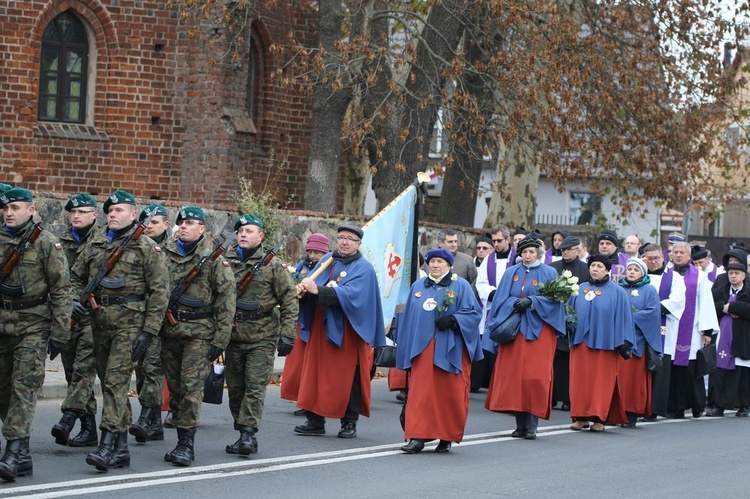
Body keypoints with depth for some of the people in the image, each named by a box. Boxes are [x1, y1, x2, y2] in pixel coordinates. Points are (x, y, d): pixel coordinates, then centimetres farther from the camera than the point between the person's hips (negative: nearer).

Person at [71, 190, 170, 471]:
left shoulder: (147, 248, -4)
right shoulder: (95, 244, 12)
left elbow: (160, 291, -6)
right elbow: (76, 276, 23)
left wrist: (148, 332, -12)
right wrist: (77, 300, 2)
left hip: (129, 323, -6)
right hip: (100, 323, 6)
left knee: (116, 382, -14)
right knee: (108, 382, 9)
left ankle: (107, 446, -18)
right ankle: (121, 448, 16)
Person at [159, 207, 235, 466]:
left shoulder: (214, 260, -3)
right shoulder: (165, 254, 9)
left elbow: (227, 301, -5)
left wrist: (220, 340, -9)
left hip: (199, 333, -5)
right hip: (168, 332, 5)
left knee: (191, 386, -10)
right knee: (175, 387, 8)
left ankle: (187, 443, -6)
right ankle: (181, 441, 17)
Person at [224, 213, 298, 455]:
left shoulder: (273, 266, 0)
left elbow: (290, 301, 0)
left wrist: (287, 334, -8)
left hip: (262, 337, -4)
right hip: (233, 335, 4)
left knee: (255, 385, -9)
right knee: (235, 387, 7)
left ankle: (248, 432, -9)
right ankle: (244, 434, 16)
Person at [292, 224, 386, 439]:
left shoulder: (363, 268, -5)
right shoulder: (327, 260, 12)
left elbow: (350, 295, -20)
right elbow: (313, 286, 8)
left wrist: (318, 290, -27)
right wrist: (304, 290, -16)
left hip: (346, 331, -5)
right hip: (320, 328, 5)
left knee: (348, 377, 0)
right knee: (316, 373, 3)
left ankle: (349, 423, 8)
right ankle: (315, 421, 9)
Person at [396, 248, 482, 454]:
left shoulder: (461, 286, 5)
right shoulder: (418, 287, 16)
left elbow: (473, 312, -2)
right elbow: (408, 319, 18)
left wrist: (453, 319, -18)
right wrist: (405, 348, 13)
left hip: (450, 349, -3)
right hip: (422, 348, 3)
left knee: (449, 394, -1)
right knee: (420, 394, -6)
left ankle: (446, 437, 10)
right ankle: (417, 437, -9)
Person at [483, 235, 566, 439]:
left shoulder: (549, 273, 7)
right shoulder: (511, 273, 14)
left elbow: (554, 298, -3)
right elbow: (501, 298, 7)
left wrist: (531, 302, -15)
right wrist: (515, 303, -12)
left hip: (538, 329, -3)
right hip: (514, 328, 3)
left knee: (535, 375, -9)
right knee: (513, 374, -3)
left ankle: (531, 425, -7)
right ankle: (520, 425, 4)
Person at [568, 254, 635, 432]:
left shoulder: (617, 292, 3)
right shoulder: (580, 290, 13)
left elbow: (623, 317, 0)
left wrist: (623, 343, -5)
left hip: (605, 342, -3)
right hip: (581, 341, 3)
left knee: (602, 380, -2)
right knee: (580, 379, 1)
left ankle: (599, 418, 1)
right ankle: (581, 417, 4)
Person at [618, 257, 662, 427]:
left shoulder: (649, 291, 7)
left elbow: (653, 312, -5)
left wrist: (630, 318, -10)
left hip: (636, 341, -3)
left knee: (632, 376, -7)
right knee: (617, 375, -3)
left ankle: (632, 413, -4)